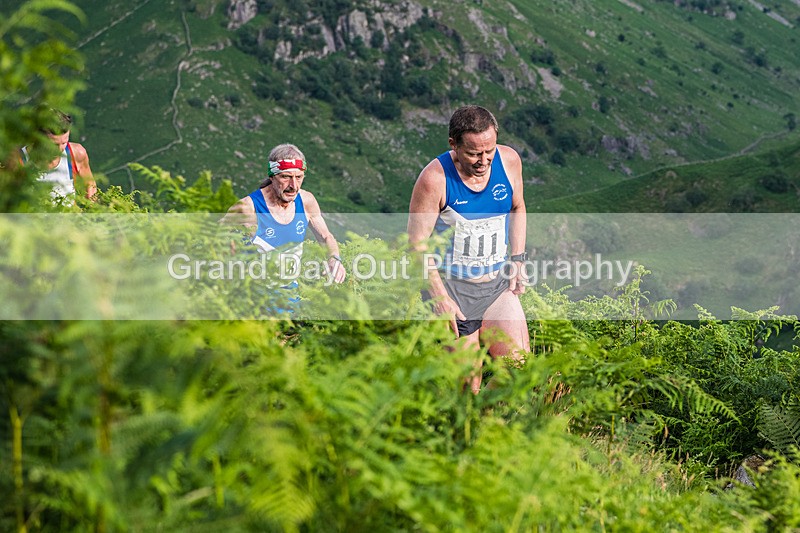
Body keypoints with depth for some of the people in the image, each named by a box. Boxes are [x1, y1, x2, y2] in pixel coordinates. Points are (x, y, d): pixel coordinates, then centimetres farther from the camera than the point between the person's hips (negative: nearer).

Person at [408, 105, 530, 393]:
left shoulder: (509, 161, -4)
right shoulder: (435, 178, -18)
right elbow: (418, 242, -11)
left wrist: (517, 260, 7)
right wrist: (439, 297, -16)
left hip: (498, 283, 4)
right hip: (452, 285, -4)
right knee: (468, 385, -1)